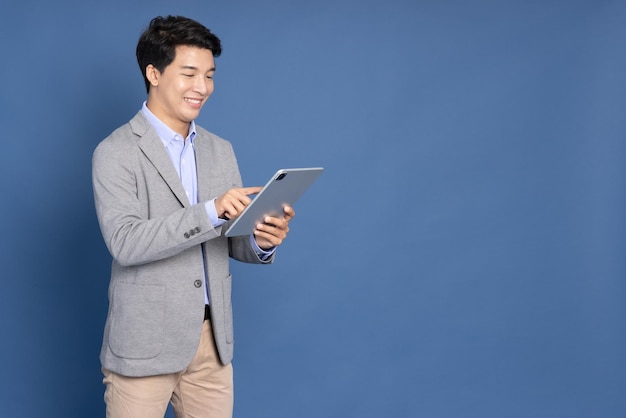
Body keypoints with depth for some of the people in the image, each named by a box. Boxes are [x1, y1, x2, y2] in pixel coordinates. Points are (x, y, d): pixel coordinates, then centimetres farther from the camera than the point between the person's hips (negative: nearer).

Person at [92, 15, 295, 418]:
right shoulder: (116, 152, -7)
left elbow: (232, 242, 11)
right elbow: (125, 243, -19)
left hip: (212, 340, 5)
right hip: (146, 343, -5)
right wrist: (210, 212, -27)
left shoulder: (221, 151, 10)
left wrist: (261, 241, -13)